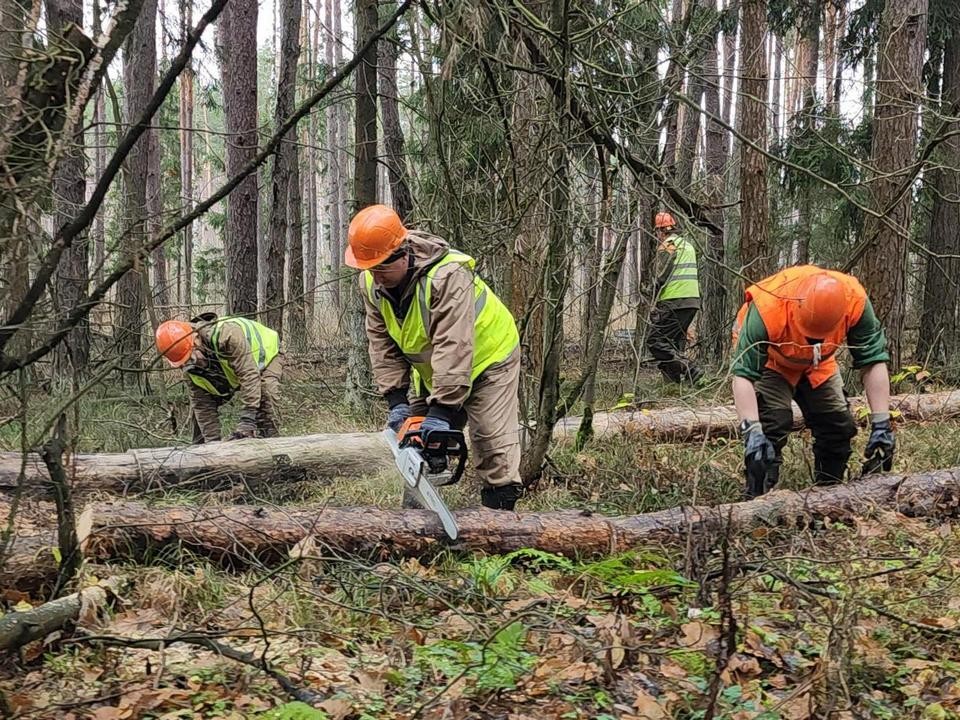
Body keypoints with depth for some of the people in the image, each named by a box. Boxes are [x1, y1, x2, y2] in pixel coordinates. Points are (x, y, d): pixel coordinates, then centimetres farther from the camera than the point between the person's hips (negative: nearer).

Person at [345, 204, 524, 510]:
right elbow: (382, 344, -11)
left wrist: (442, 410, -42)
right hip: (430, 370, 7)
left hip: (487, 359, -7)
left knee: (494, 447, -13)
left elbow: (454, 347, -40)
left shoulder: (448, 275, -36)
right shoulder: (371, 283, -13)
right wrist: (396, 400, -18)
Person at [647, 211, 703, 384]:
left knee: (655, 341, -8)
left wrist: (655, 304, -4)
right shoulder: (688, 244, 20)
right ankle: (676, 378, 10)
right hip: (693, 300, 9)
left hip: (674, 302, -9)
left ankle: (689, 369, -19)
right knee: (675, 342, 15)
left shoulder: (667, 245, -7)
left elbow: (662, 277, -13)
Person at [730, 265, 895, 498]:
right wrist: (751, 431, -52)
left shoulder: (855, 300, -34)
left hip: (817, 363, 4)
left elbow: (873, 361, -26)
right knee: (772, 424, -22)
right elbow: (743, 374, -43)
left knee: (839, 426, 0)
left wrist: (881, 425, -30)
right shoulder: (767, 307, -43)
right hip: (768, 361, -4)